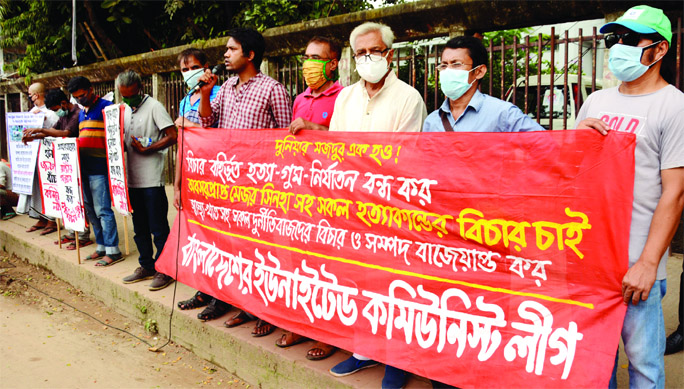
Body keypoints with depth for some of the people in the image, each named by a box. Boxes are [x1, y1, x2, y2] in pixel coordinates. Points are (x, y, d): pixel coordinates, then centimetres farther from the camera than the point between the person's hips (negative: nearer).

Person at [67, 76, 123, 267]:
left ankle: (113, 250, -1)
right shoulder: (81, 113, 19)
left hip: (99, 168, -9)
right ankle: (101, 246, 21)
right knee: (90, 210, 12)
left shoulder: (106, 107, -6)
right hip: (83, 168, 9)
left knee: (103, 210, -7)